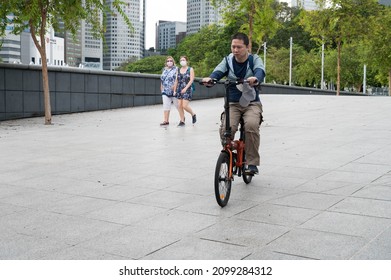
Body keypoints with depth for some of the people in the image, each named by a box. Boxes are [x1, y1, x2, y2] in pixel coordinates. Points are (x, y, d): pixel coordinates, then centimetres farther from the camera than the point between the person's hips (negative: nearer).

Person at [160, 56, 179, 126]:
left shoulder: (176, 69, -2)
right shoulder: (164, 70, 16)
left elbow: (177, 78, -12)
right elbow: (162, 79, 22)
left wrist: (174, 86, -23)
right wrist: (161, 87, 16)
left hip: (174, 90, -5)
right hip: (165, 91, 5)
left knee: (178, 105, 4)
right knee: (166, 105, -3)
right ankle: (166, 120, -4)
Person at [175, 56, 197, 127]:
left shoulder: (190, 69, -1)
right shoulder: (178, 70, 11)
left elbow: (191, 80, -9)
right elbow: (177, 81, 13)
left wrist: (185, 88, -18)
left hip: (187, 89, -5)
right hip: (179, 90, 5)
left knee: (185, 106, -12)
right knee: (179, 106, -1)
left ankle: (193, 115, 15)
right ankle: (182, 121, 8)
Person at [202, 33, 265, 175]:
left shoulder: (254, 59, -3)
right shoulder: (228, 60, 3)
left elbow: (260, 71, -25)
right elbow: (218, 71, -16)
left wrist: (255, 79, -50)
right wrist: (210, 78, -41)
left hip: (252, 104, -2)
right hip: (232, 104, 2)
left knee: (251, 126, -31)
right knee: (226, 129, -25)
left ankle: (252, 163, -16)